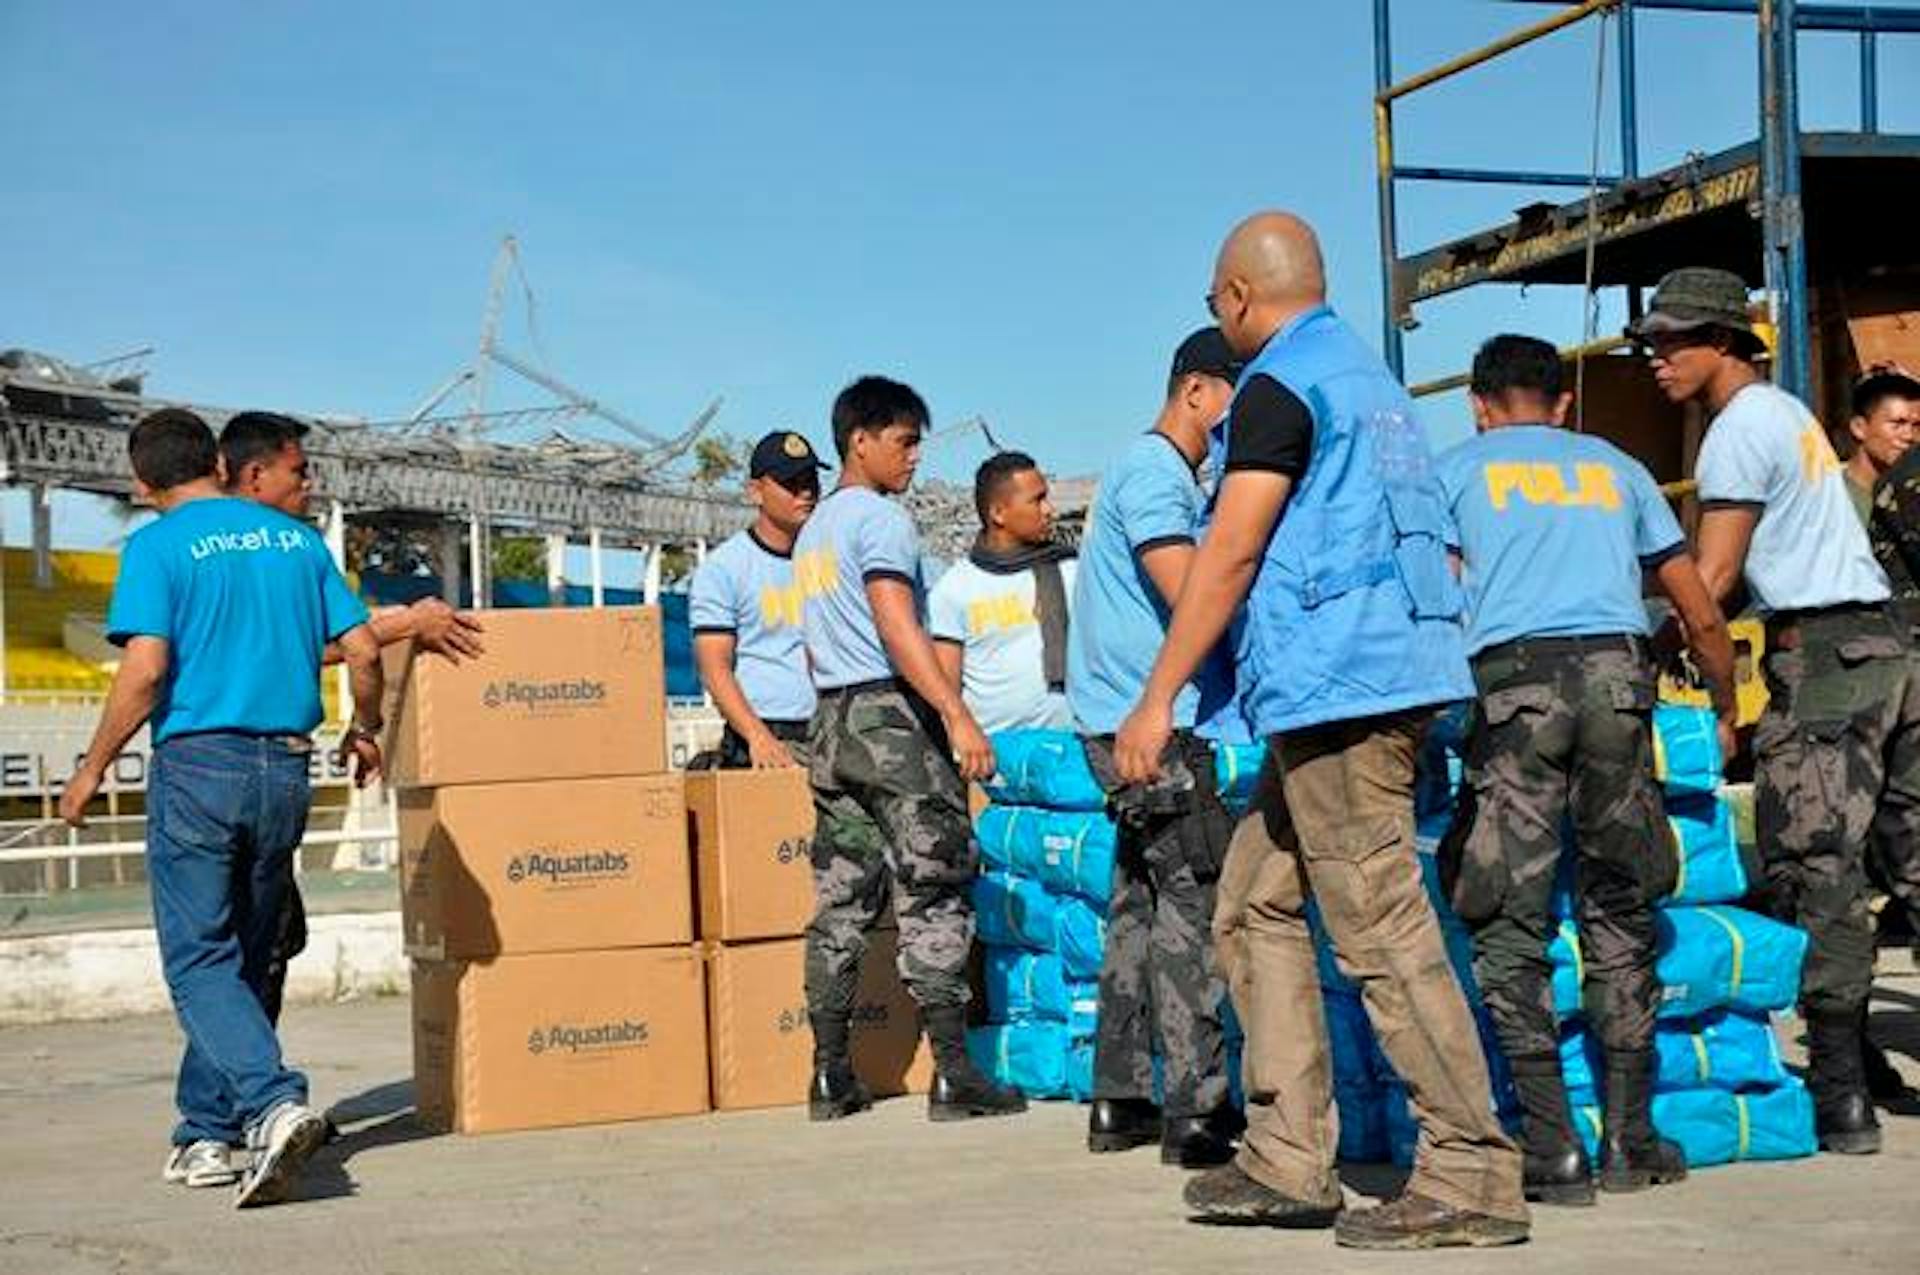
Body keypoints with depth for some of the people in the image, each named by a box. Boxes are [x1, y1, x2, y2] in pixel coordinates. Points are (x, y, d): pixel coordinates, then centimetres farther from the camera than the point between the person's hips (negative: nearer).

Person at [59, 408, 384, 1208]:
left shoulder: (157, 547, -4)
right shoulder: (297, 541, 10)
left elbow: (144, 671, -14)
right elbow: (363, 651, 7)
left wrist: (92, 770, -3)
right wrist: (365, 730, 24)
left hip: (198, 763, -5)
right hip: (284, 769, 5)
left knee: (200, 961, -2)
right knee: (246, 958, 14)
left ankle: (274, 1103, -23)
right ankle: (205, 1134, 19)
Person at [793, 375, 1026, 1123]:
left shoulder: (812, 532, 21)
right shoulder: (879, 518, -7)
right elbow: (898, 627, -19)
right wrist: (958, 715, -24)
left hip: (832, 720, 9)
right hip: (891, 711, -9)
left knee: (841, 902, 7)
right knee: (934, 894, -7)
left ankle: (830, 1077, 7)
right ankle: (952, 1075, -10)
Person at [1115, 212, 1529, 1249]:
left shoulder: (1279, 385, -7)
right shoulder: (1368, 375, 21)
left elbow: (1228, 556, -12)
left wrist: (1157, 699, -7)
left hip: (1335, 686, -10)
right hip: (1383, 676, 10)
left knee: (1381, 930, -8)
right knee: (1255, 903, 13)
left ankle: (1474, 1176, -6)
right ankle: (1288, 1163, 12)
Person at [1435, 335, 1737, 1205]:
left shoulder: (1457, 470, 19)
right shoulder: (1616, 467, 26)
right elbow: (1701, 616, 26)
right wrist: (1724, 715, 39)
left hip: (1515, 679, -3)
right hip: (1618, 675, 3)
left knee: (1509, 923, 0)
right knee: (1618, 914, 11)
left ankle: (1554, 1151, -5)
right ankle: (1629, 1142, 11)